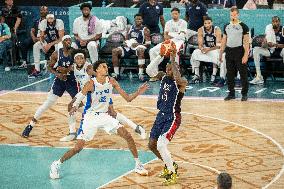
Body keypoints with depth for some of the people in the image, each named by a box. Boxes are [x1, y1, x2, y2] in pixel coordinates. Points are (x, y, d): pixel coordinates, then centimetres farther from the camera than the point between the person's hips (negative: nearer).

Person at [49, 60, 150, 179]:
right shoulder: (91, 84, -18)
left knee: (128, 136, -5)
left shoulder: (111, 82, -4)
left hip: (104, 116, 5)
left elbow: (128, 98, 0)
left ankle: (138, 165, 9)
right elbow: (77, 100, -18)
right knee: (78, 147, -10)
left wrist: (139, 92, -17)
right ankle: (57, 164, 10)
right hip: (91, 118, -5)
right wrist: (74, 107, -40)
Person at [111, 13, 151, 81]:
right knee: (115, 51, -16)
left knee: (141, 50, -42)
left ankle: (140, 73, -44)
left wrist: (138, 44, -18)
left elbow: (148, 44, -3)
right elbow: (127, 39, 26)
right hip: (128, 47, 5)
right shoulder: (130, 28, 18)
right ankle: (116, 74, -15)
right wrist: (125, 43, 1)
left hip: (138, 47, -5)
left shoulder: (145, 30, 4)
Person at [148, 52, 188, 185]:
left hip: (172, 118, -8)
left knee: (161, 145, -21)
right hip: (161, 115, 8)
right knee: (152, 145, 13)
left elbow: (178, 79, -37)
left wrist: (173, 60, -31)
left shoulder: (181, 83, -16)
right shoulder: (164, 78, 6)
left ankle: (172, 173, -5)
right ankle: (169, 165, 35)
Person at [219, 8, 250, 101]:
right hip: (229, 51, 5)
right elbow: (224, 40, 17)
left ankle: (244, 94, 7)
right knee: (230, 74, 8)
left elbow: (246, 42, -7)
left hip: (239, 51, -5)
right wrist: (220, 53, 13)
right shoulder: (226, 26, 11)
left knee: (243, 74, -1)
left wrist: (246, 55, -15)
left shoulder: (243, 26, -4)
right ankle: (231, 93, 17)